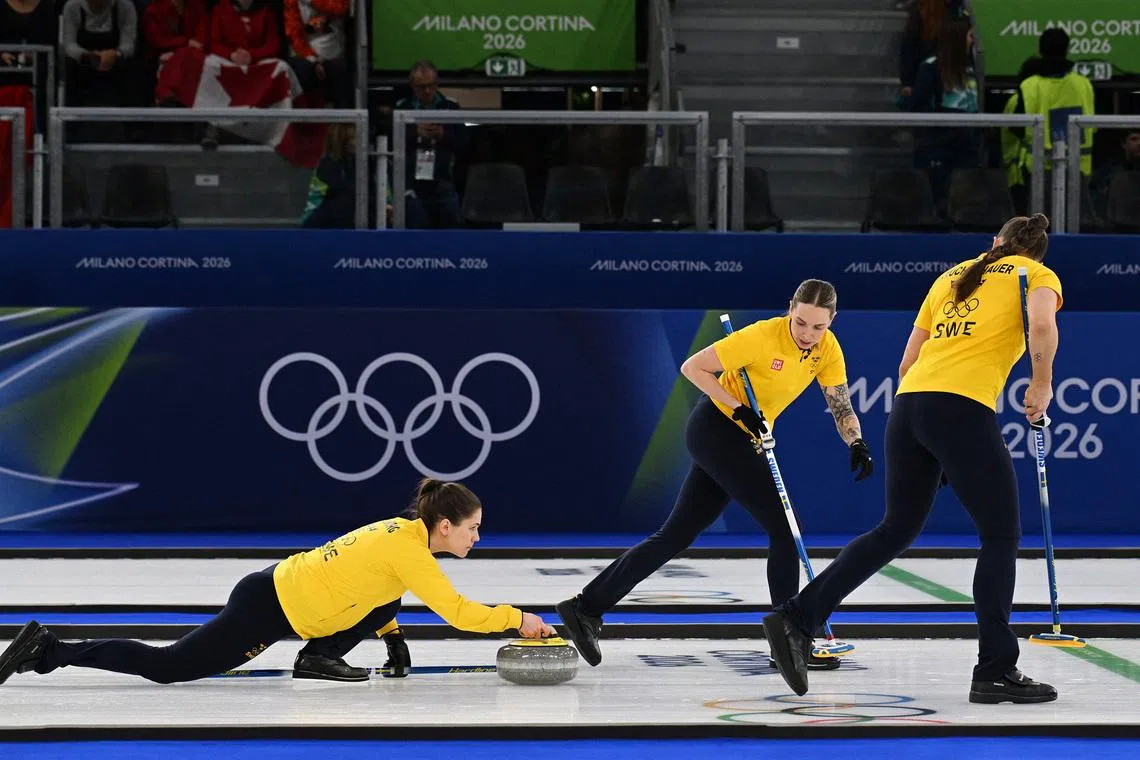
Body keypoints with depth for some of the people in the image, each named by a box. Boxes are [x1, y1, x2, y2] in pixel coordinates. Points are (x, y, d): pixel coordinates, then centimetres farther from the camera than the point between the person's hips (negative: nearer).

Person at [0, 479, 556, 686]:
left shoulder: (401, 531, 10)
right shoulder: (410, 549, -17)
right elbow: (456, 611, -22)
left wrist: (392, 636, 20)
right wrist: (516, 618, -13)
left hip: (280, 585, 9)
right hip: (268, 611, -9)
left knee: (390, 597, 9)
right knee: (166, 667, -2)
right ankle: (49, 652, 3)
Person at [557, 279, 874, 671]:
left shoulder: (827, 348, -4)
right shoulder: (762, 337, -24)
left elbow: (842, 406, -2)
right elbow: (693, 367, -19)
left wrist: (857, 443, -22)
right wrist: (739, 410, -23)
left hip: (743, 440, 7)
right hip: (716, 429, -7)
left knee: (677, 534, 7)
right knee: (783, 527, -10)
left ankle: (587, 606, 10)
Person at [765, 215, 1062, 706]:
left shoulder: (951, 276, 27)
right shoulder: (1039, 275, 11)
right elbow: (1042, 326, -14)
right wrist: (1041, 384, -1)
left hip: (907, 406, 6)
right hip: (963, 411, -6)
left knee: (897, 530, 17)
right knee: (1001, 536, 4)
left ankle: (797, 618, 11)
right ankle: (994, 672, 2)